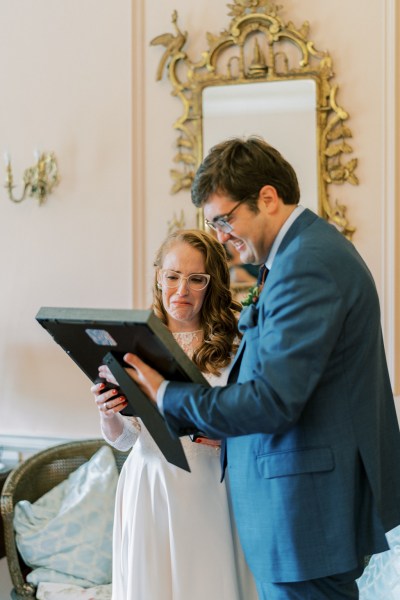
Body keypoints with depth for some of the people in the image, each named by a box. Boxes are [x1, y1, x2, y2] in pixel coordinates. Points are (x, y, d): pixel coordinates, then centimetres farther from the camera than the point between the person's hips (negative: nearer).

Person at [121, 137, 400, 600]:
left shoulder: (307, 263, -19)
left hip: (308, 506, -10)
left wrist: (166, 397, -13)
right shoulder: (307, 247, 14)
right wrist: (224, 425, 8)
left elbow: (273, 400, -23)